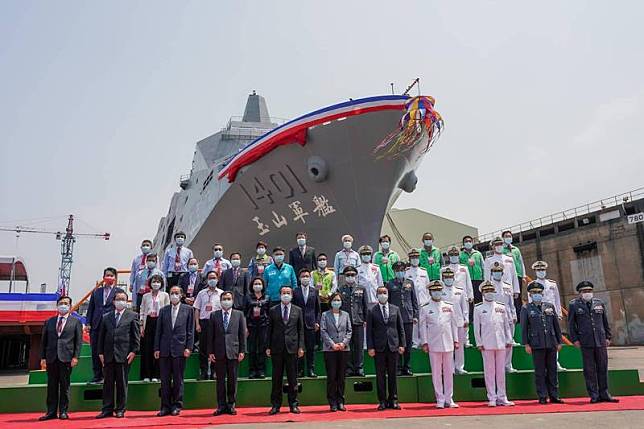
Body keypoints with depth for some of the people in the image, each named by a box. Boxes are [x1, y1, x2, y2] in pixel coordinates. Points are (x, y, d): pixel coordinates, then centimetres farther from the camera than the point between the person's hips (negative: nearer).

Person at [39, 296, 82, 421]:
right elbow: (44, 340, 11)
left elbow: (78, 341, 2)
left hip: (66, 358, -2)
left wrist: (75, 356, -8)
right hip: (51, 358, 3)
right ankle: (51, 412, 12)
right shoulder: (49, 322, 13)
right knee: (52, 386, 6)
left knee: (64, 386, 2)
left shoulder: (76, 322, 6)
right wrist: (43, 357, 4)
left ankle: (63, 411, 8)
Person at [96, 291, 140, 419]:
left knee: (122, 383, 4)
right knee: (108, 383, 7)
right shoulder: (106, 317, 12)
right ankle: (107, 409, 14)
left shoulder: (132, 316, 3)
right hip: (108, 355, 3)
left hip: (124, 355, -3)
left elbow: (136, 335, 0)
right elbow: (101, 336, 11)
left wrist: (134, 351, -8)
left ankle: (120, 409, 12)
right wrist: (100, 352, 4)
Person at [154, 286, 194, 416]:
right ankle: (165, 406, 13)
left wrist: (188, 347, -7)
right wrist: (156, 348, 3)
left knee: (178, 379, 3)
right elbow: (158, 330, 10)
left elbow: (190, 330, 1)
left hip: (180, 349, -2)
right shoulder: (163, 310, 11)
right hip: (165, 349, 3)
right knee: (165, 380, 5)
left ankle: (177, 406, 12)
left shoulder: (188, 309, 4)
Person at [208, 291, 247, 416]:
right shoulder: (214, 315, 8)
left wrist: (242, 351, -2)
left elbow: (243, 334, 4)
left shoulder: (239, 314, 7)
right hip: (219, 353, 0)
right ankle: (221, 406, 13)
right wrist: (210, 352, -1)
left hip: (233, 352, 0)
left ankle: (231, 405, 14)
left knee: (232, 380, 4)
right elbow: (211, 335, 6)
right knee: (220, 380, 5)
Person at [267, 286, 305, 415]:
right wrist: (268, 347, 0)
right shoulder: (273, 311, 7)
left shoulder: (297, 310, 8)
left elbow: (301, 330, 7)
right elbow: (270, 330, 6)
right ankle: (275, 405, 12)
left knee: (293, 378, 5)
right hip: (277, 348, 0)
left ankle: (293, 404, 14)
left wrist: (301, 347, -1)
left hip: (292, 347, 0)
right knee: (276, 378, 4)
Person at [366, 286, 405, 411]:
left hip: (393, 346, 2)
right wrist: (370, 347, -6)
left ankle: (393, 400, 15)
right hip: (379, 348, -1)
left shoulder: (395, 309, 9)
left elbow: (401, 328, 10)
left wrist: (402, 344, 2)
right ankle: (382, 401, 11)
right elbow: (369, 331, 1)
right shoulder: (371, 311, 3)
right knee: (380, 375, 3)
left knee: (392, 375, 7)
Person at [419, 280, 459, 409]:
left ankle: (449, 399, 14)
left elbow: (454, 324, 12)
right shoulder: (425, 309, 3)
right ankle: (440, 400, 10)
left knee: (449, 372, 6)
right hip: (434, 345, -2)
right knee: (436, 373, 2)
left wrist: (456, 340, 7)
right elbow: (422, 326, 2)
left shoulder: (449, 306, 10)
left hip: (448, 344, 2)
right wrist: (424, 343, -3)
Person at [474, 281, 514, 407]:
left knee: (501, 371, 7)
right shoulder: (478, 308, 3)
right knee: (489, 371, 0)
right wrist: (479, 343, -3)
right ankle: (492, 398, 7)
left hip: (501, 343, 3)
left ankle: (502, 397, 14)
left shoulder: (501, 307, 11)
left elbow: (506, 325, 13)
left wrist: (509, 340, 6)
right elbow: (476, 327, 2)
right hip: (487, 344, -2)